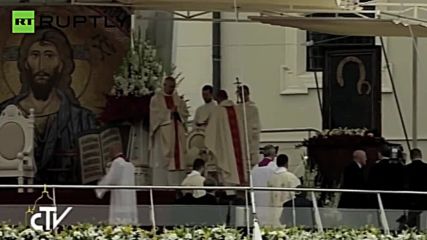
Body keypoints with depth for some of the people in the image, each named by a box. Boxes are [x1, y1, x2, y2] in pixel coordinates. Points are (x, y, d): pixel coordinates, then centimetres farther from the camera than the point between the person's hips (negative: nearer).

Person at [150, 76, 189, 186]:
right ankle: (161, 185, -7)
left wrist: (177, 111, -9)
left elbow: (185, 113, 9)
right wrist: (170, 112, -11)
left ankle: (177, 186, 0)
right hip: (163, 134, -5)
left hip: (177, 133, 5)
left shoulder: (178, 99, 16)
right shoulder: (156, 99, 1)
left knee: (178, 159, 0)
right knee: (162, 160, -8)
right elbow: (156, 114, -10)